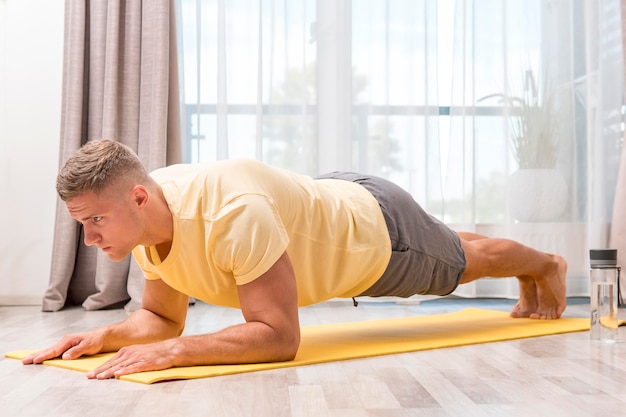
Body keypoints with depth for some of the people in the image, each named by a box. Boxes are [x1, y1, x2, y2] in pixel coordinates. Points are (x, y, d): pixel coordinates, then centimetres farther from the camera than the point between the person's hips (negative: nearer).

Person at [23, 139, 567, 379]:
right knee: (450, 252, 35)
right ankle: (529, 284, 68)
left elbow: (279, 336, -44)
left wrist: (171, 352, -52)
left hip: (379, 231, -7)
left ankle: (547, 265, 61)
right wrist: (106, 336, -26)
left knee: (465, 262, 25)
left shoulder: (233, 213, -46)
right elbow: (162, 316, -7)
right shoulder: (146, 219, -20)